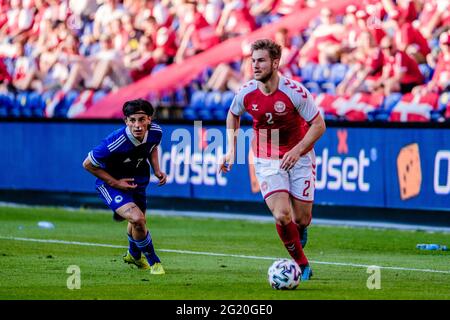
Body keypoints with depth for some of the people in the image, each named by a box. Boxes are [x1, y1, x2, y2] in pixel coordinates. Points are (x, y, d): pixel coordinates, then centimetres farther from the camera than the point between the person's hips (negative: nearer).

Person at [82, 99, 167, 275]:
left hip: (135, 180, 6)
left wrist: (157, 170, -6)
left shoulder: (155, 132, -20)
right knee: (137, 219, -25)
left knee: (137, 222, 25)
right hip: (110, 182, -6)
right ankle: (153, 261, -2)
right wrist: (115, 183, -22)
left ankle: (134, 254, 58)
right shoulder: (114, 143, -38)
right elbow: (88, 164, -22)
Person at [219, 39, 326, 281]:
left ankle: (300, 230, 43)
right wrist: (231, 149, 6)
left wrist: (297, 150, -24)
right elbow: (233, 115, 13)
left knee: (301, 219, 3)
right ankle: (302, 265, 3)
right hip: (267, 161, 1)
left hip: (299, 158, -1)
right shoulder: (246, 93, -10)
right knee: (282, 216, -16)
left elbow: (318, 125, -13)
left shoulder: (294, 91, -20)